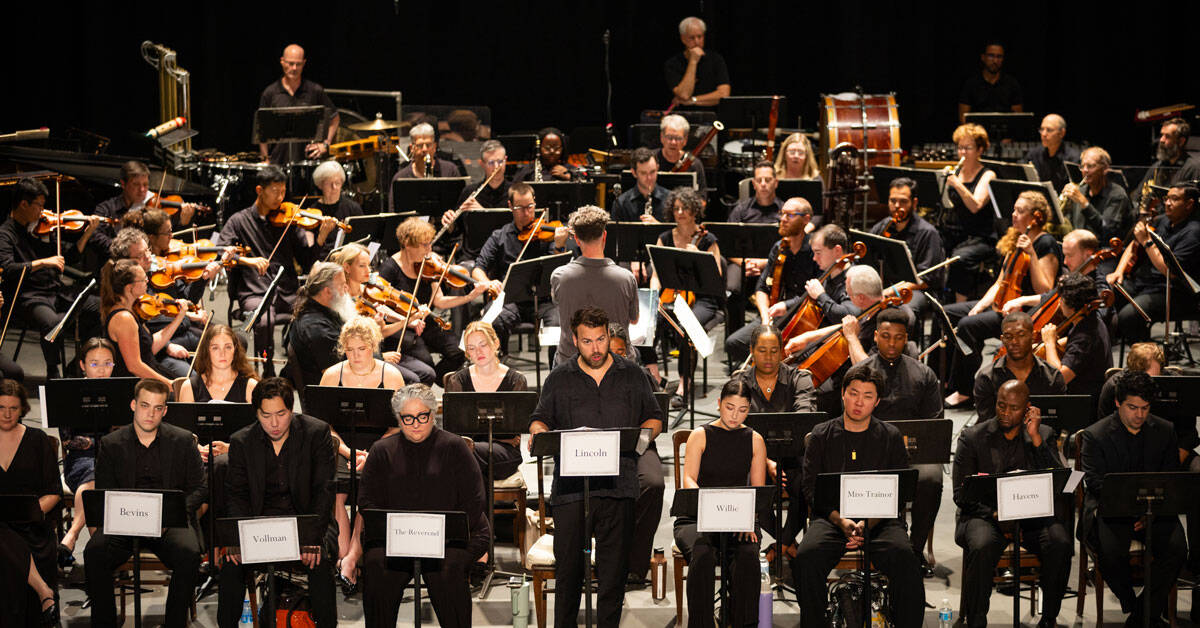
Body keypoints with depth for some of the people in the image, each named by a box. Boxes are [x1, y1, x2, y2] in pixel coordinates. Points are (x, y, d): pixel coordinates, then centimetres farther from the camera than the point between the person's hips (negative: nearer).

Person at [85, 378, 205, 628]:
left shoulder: (183, 441, 10)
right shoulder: (111, 444, 10)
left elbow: (199, 488, 8)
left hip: (170, 522, 0)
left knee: (189, 555, -33)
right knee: (94, 553, -29)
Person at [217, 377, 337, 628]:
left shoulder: (317, 433, -5)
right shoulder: (241, 442, 1)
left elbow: (323, 491, -9)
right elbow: (236, 495, 1)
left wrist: (312, 540, -22)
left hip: (307, 519, -2)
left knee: (319, 563, -31)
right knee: (231, 563, -24)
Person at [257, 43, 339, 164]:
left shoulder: (315, 91, 3)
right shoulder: (270, 93, 4)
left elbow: (334, 118, 13)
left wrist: (325, 144, 2)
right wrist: (265, 159, 3)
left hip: (308, 158, -1)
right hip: (278, 162, 1)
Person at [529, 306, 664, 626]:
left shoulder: (632, 375, 13)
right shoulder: (559, 379, 12)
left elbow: (655, 418, 18)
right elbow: (540, 419, 15)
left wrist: (644, 434, -4)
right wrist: (539, 432, -9)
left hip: (619, 485, 0)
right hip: (571, 486, 0)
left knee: (614, 566, 1)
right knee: (568, 564, -2)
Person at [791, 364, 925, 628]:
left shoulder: (891, 437, 11)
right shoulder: (822, 435, 12)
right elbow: (811, 489, 5)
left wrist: (867, 522, -13)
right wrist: (841, 521, -13)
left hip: (879, 518, 0)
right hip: (831, 518, 1)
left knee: (903, 557, -32)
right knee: (806, 557, -31)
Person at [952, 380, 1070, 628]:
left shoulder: (1044, 434, 10)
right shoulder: (972, 438, 5)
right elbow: (961, 494, -2)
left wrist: (1036, 438, -11)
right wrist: (997, 515, -18)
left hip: (1032, 514, 2)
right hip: (984, 513, -2)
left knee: (1060, 543, -29)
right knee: (982, 546, -35)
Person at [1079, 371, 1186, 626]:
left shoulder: (1165, 431, 8)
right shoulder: (1095, 435, -2)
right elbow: (1096, 483, -10)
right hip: (1110, 510, -2)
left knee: (1176, 548, -26)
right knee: (1111, 550, -32)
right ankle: (1130, 603, -5)